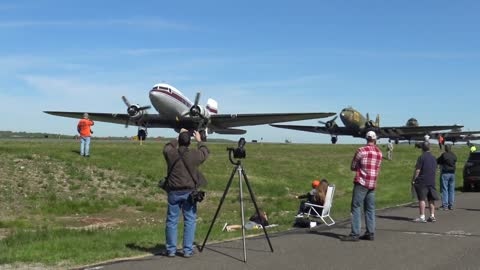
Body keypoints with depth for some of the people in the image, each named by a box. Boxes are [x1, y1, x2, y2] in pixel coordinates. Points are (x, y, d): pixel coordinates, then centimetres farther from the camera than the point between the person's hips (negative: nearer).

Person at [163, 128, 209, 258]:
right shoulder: (195, 154, -8)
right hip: (189, 192, -1)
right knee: (190, 221, 5)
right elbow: (205, 152, 15)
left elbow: (167, 147, 21)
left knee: (171, 221, 9)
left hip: (174, 191, 1)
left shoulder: (170, 153, -5)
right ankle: (188, 250, 5)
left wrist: (177, 138, 28)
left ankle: (171, 250, 14)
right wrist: (199, 140, 28)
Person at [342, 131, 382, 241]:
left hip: (361, 182, -6)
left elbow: (353, 167, -2)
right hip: (373, 184, 6)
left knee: (356, 207, -4)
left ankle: (355, 234, -6)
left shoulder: (361, 150, -9)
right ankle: (370, 233, 12)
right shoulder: (379, 153, 8)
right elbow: (377, 168, 15)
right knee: (370, 209, 10)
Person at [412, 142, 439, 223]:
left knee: (422, 199, -5)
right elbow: (435, 169, 17)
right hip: (432, 182, 7)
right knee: (431, 199, 11)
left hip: (422, 182, -7)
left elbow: (417, 170, -13)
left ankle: (422, 217, -7)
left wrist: (413, 179, -7)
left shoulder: (421, 157, -11)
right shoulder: (434, 158, 11)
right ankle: (432, 216, 13)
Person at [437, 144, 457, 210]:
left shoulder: (444, 155, -11)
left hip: (445, 173, -5)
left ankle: (445, 205, -6)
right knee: (451, 190, 9)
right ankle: (451, 205, 11)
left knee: (444, 190, -3)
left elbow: (437, 162, -4)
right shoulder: (454, 155, 7)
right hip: (452, 173, 5)